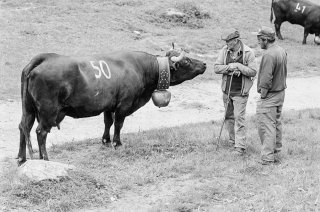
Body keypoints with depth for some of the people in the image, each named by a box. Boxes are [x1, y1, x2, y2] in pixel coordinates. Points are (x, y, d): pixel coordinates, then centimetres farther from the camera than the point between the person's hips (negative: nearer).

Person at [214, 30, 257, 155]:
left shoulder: (248, 53, -11)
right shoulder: (224, 51, 0)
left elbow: (253, 72, -12)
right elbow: (216, 68, -3)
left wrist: (238, 66, -22)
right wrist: (230, 67, -19)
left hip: (240, 92, -5)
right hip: (226, 90, 5)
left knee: (239, 118, -8)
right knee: (229, 116, 14)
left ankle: (240, 147, -5)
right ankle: (232, 140, 30)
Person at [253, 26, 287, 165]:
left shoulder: (269, 55, -23)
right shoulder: (282, 51, 7)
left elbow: (266, 79, -25)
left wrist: (262, 95, -14)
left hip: (270, 95, -10)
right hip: (280, 92, 10)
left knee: (266, 125, -6)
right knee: (276, 123, 21)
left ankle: (267, 157, -6)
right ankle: (276, 148, 33)